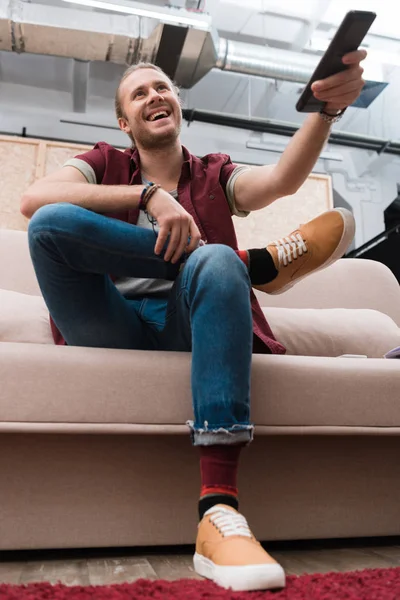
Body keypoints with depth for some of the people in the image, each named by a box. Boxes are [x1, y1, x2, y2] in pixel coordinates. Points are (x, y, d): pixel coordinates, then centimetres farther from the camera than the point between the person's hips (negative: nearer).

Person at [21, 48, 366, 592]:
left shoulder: (215, 177, 19)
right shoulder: (105, 164, 16)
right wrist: (150, 194, -15)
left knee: (216, 262, -32)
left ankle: (219, 516, -40)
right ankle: (256, 261, -17)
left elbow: (284, 179, -3)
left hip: (185, 328, 0)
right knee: (50, 223, -22)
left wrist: (327, 107, -23)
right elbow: (33, 200, -5)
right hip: (112, 331, 0)